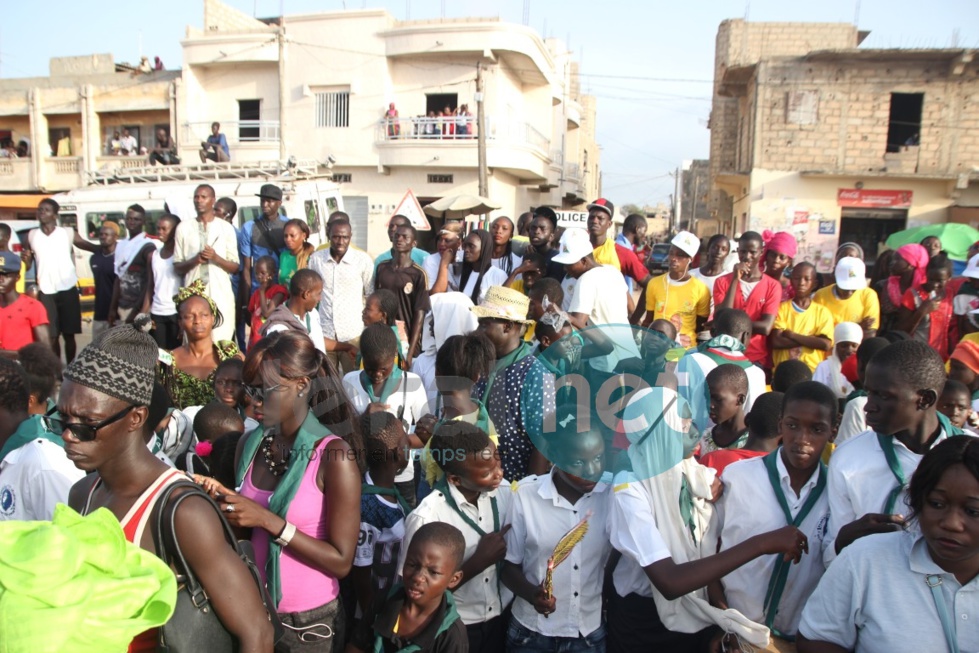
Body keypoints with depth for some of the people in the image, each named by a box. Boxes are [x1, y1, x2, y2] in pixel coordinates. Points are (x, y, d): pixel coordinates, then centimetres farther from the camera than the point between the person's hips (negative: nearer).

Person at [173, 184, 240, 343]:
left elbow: (235, 267, 6)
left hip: (221, 296, -1)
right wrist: (194, 260, -10)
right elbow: (177, 267, 9)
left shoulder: (226, 228, 6)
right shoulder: (183, 227, 9)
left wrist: (216, 258, -12)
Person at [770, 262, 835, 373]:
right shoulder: (782, 308, 6)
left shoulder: (822, 311, 8)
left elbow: (826, 344, -6)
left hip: (813, 371, 1)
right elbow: (775, 342, -6)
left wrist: (791, 335, -6)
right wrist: (812, 340, -8)